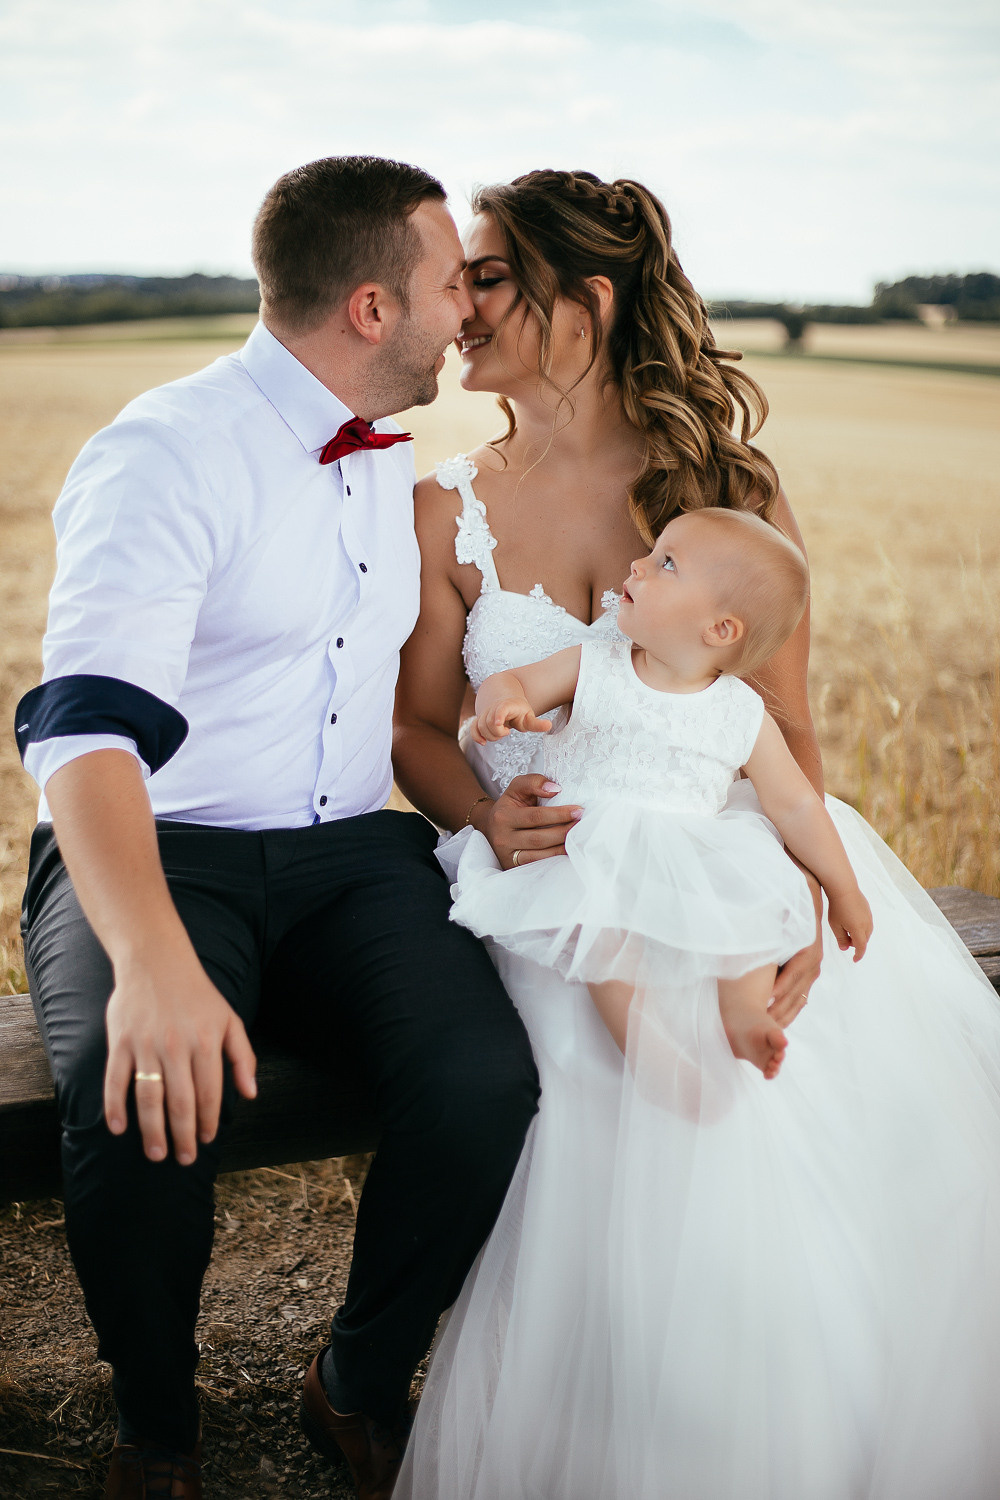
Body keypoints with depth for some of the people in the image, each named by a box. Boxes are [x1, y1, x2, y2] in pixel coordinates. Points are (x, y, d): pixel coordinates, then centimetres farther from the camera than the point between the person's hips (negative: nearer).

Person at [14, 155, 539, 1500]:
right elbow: (89, 729, -26)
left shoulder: (396, 461, 13)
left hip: (352, 857, 5)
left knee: (485, 1082, -25)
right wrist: (151, 960, -43)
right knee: (146, 1107, -35)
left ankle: (364, 1389, 4)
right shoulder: (164, 455, -12)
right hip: (151, 857, -5)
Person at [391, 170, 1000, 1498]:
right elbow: (420, 724, 9)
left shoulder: (730, 486, 3)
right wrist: (490, 813, -14)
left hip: (726, 850, 1)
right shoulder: (451, 509, 7)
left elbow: (788, 727, 0)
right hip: (551, 873, 0)